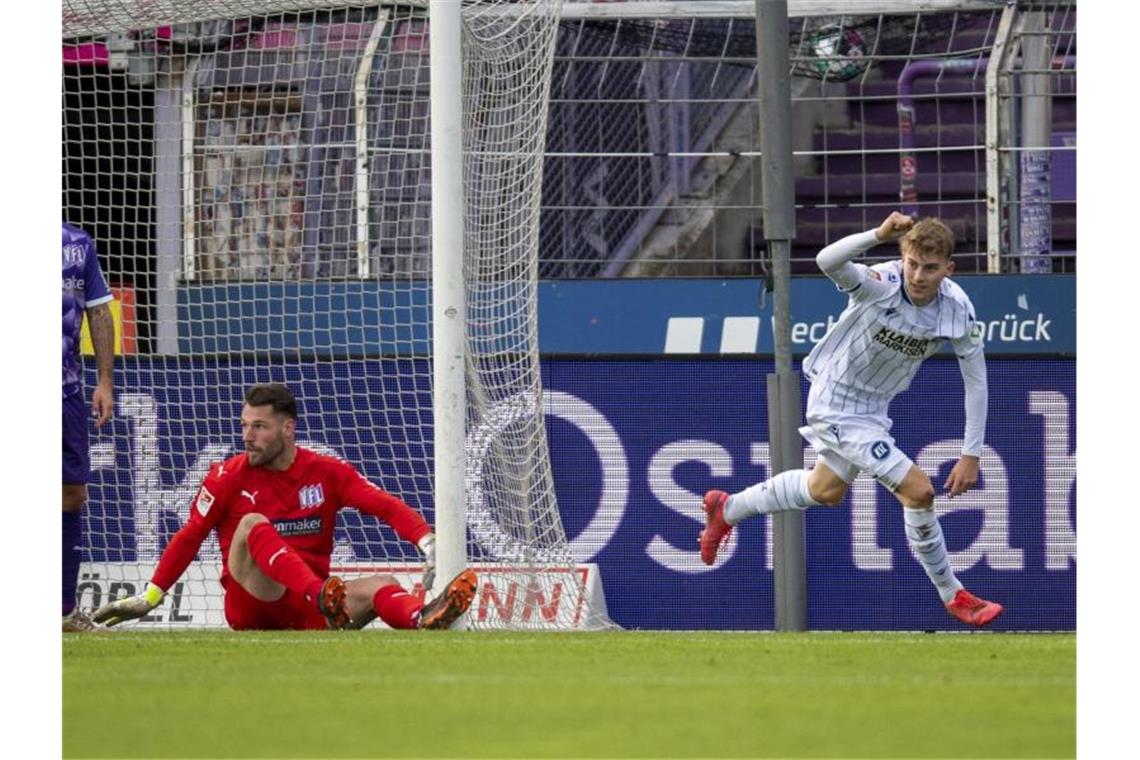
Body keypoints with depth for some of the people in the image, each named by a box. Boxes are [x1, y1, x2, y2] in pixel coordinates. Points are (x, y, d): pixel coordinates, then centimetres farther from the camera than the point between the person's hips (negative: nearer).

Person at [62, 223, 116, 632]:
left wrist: (105, 381, 10)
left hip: (68, 388, 5)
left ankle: (65, 609, 13)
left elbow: (99, 312, 15)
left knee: (72, 495, 6)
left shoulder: (79, 243, 12)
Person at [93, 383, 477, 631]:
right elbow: (190, 537, 6)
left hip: (309, 612, 3)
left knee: (381, 585, -23)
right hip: (251, 606, -3)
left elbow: (386, 506, -2)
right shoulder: (229, 477, 2)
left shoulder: (327, 472, 6)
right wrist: (149, 598, 1)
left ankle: (422, 619, -61)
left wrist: (427, 542, -20)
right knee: (252, 523, -28)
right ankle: (324, 599, -56)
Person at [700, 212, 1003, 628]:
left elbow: (976, 381, -8)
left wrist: (971, 455, -11)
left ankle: (728, 509, 52)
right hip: (836, 403, -7)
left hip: (872, 406, 7)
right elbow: (827, 261, -51)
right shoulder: (880, 285, -31)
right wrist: (879, 235, -65)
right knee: (918, 491, -14)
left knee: (827, 490, 30)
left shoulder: (958, 309, -16)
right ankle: (953, 597, 4)